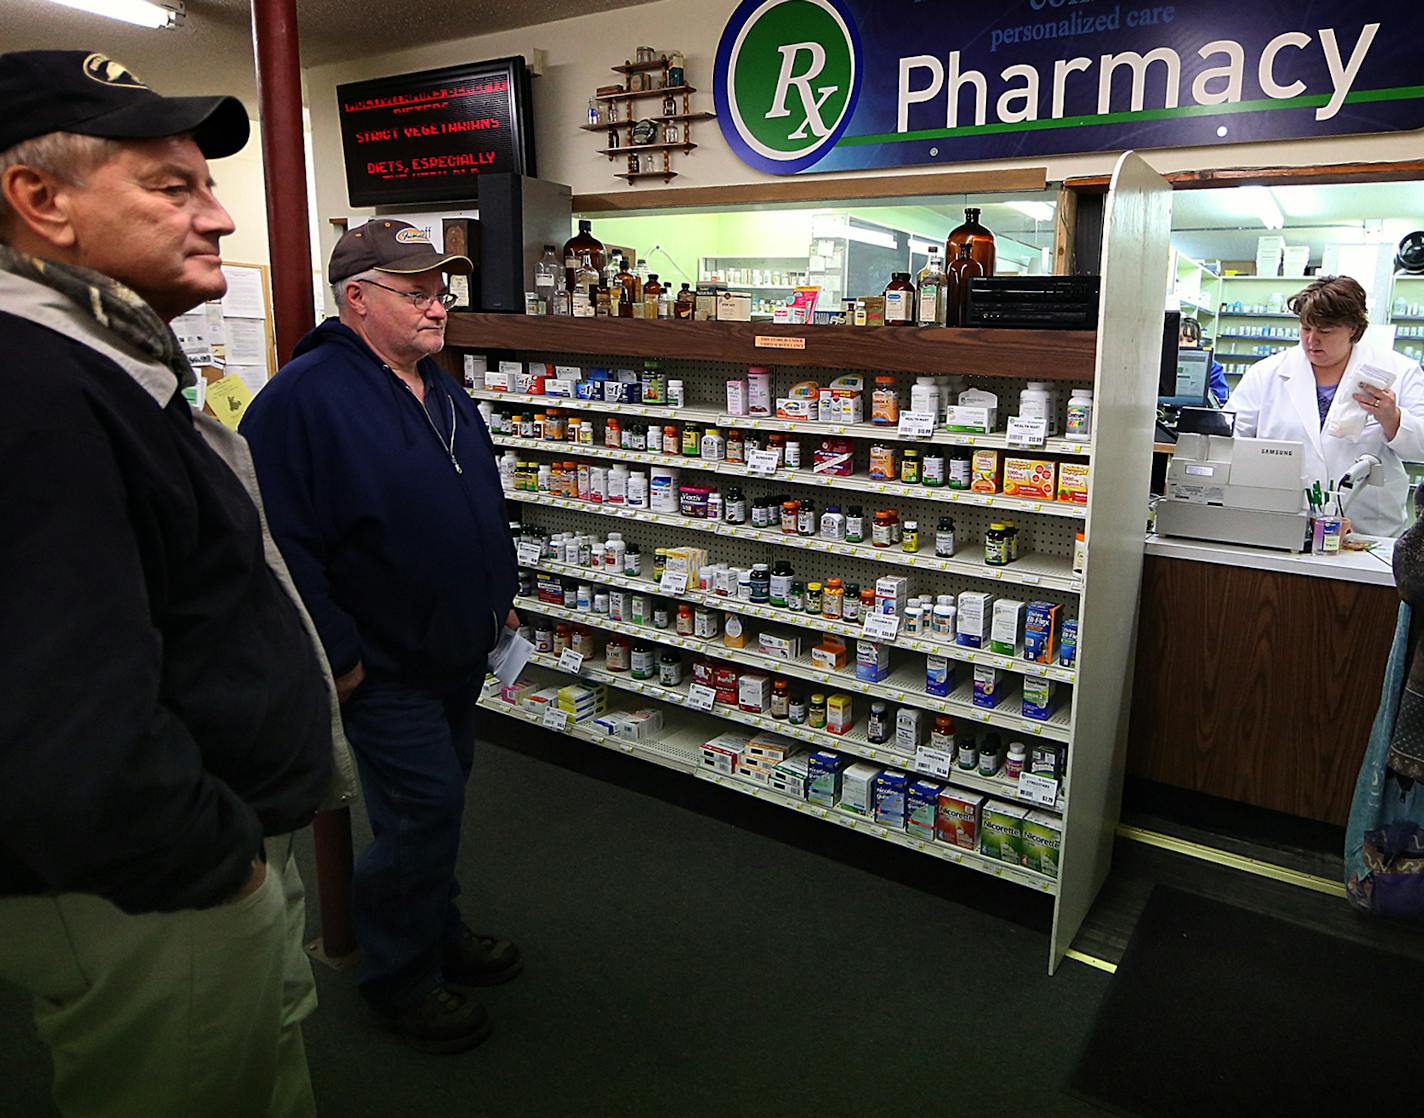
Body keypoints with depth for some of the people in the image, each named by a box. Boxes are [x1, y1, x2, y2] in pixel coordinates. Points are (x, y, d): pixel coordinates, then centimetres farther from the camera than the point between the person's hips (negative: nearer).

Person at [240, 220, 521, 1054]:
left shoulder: (446, 396, 9)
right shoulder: (305, 398, -19)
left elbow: (486, 508, 20)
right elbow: (281, 541, -23)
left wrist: (500, 597, 16)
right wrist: (337, 655, -21)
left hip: (461, 653, 8)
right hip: (384, 668, -8)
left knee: (440, 801, 20)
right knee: (425, 810, -2)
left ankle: (438, 932, 40)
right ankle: (400, 977, 21)